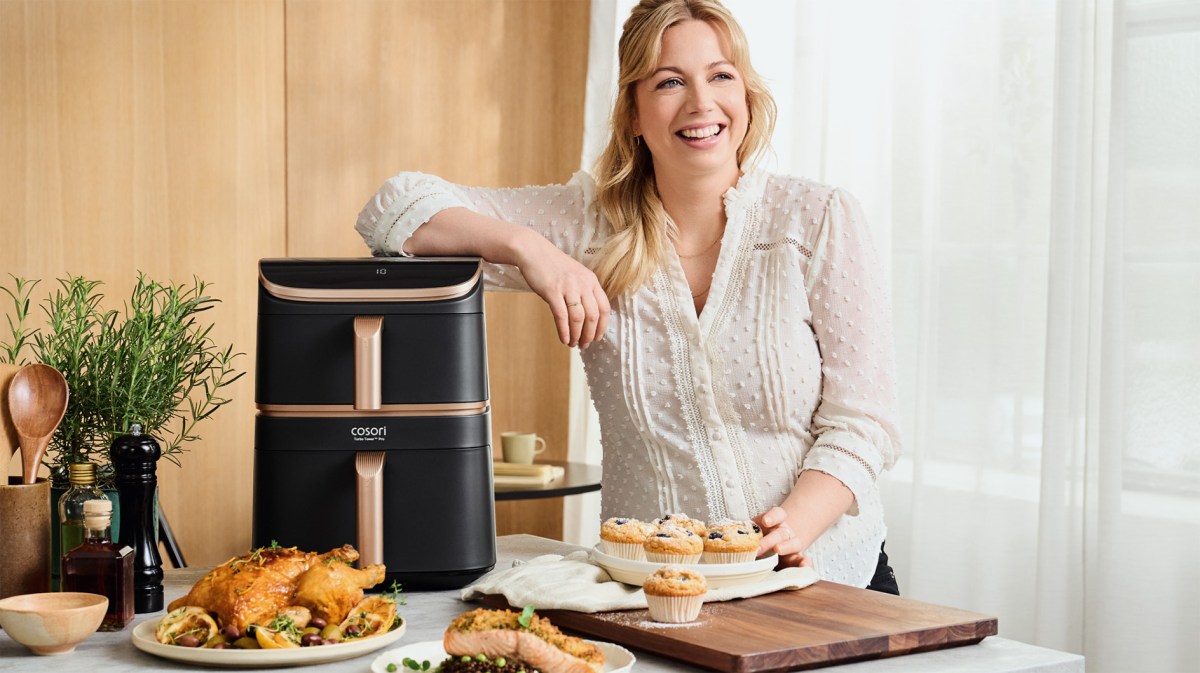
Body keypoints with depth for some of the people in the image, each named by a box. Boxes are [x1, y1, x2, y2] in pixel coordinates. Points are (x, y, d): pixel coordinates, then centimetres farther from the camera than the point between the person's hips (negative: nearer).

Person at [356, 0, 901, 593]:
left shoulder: (819, 220, 0)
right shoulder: (590, 225, 3)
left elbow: (859, 420, -2)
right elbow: (396, 209, 0)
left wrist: (794, 526, -20)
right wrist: (526, 246, -16)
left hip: (820, 577, -2)